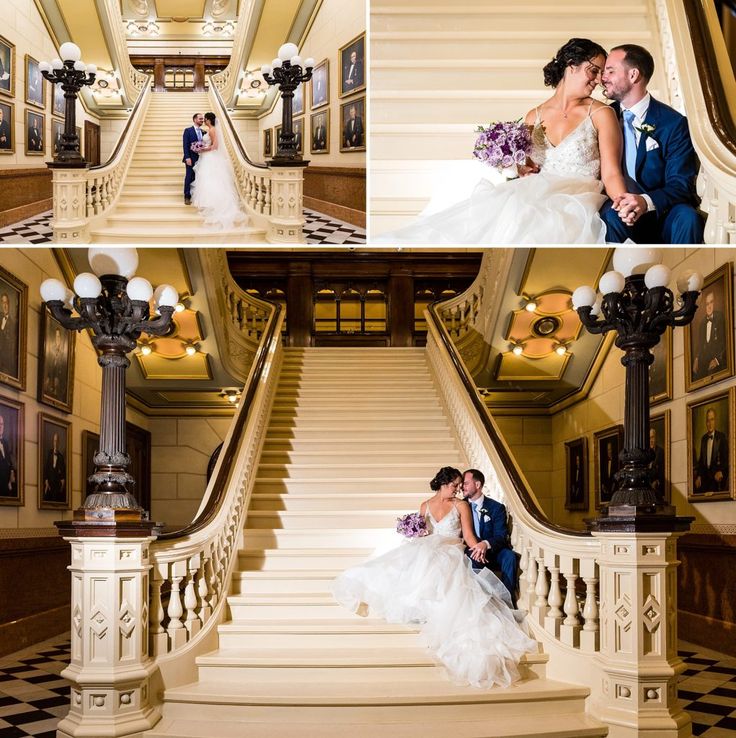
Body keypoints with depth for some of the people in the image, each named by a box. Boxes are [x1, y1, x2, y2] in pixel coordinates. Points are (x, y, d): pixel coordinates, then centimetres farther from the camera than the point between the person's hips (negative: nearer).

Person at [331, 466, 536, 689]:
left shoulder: (461, 505, 9)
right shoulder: (425, 506, 19)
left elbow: (468, 535, 3)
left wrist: (479, 547, -17)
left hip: (451, 553, -3)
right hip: (427, 551, 4)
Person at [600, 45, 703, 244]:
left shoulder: (673, 123, -4)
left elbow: (681, 185, -10)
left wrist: (646, 201, -33)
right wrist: (615, 199, -16)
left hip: (662, 214, -1)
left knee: (687, 217, -33)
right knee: (610, 216, -33)